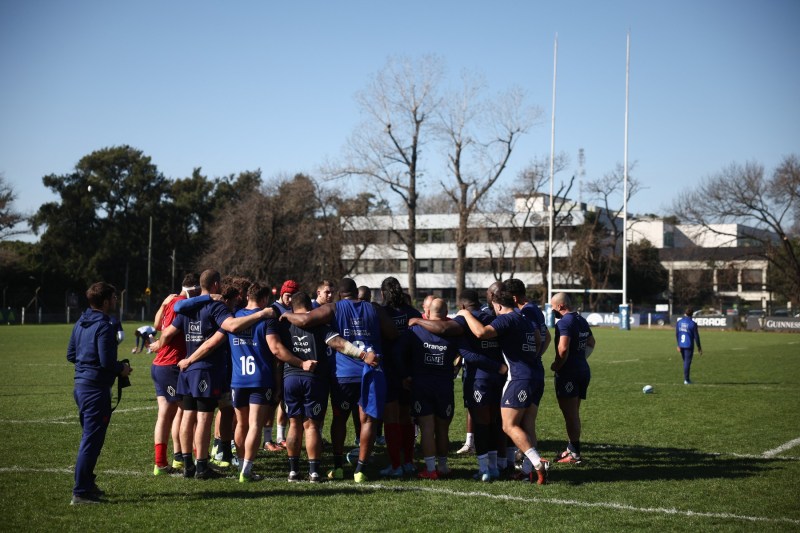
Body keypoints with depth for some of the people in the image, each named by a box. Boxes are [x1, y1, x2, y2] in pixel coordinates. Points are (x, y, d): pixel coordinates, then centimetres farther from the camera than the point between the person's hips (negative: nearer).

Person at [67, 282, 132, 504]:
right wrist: (122, 369, -4)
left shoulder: (80, 323, 11)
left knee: (89, 438, 21)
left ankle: (87, 484, 29)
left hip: (81, 385, 10)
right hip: (97, 388, -10)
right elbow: (107, 361, -21)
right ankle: (81, 492, -4)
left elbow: (71, 355, 17)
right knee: (92, 440, -5)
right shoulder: (104, 327, -16)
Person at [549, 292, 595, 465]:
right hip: (583, 370, 9)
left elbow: (563, 349, -26)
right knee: (574, 413, 17)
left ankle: (574, 454, -3)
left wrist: (556, 366, -12)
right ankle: (572, 448, 25)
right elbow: (591, 343, 28)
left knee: (570, 414, -5)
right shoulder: (582, 321, 14)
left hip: (568, 373, -9)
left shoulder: (564, 322, -16)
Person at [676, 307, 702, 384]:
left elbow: (677, 334, 7)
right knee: (687, 362, 0)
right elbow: (696, 336, -7)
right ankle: (686, 380, 1)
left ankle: (686, 378, 22)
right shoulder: (693, 324, -11)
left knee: (685, 361, 18)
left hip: (681, 345, 5)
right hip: (689, 346, -5)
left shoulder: (679, 322, 3)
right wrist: (699, 347, 2)